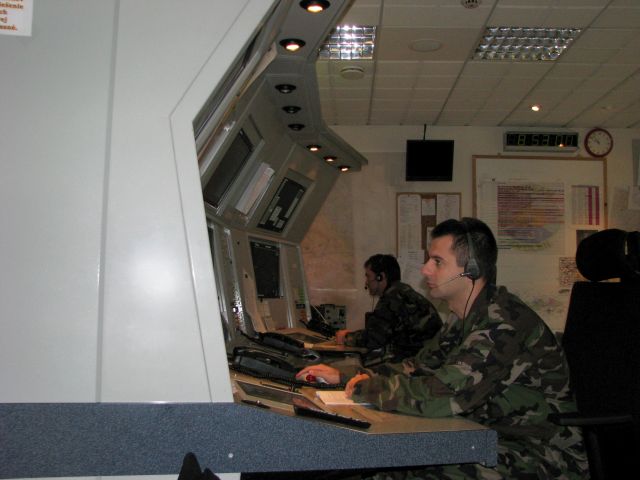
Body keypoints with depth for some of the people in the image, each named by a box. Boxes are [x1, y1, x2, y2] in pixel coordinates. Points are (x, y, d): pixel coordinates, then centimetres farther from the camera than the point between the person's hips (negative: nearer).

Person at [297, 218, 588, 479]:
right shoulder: (465, 318, 8)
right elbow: (419, 367, 15)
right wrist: (344, 377, 7)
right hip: (495, 440, 8)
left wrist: (365, 389, -15)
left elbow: (436, 397, -31)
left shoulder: (504, 323, -24)